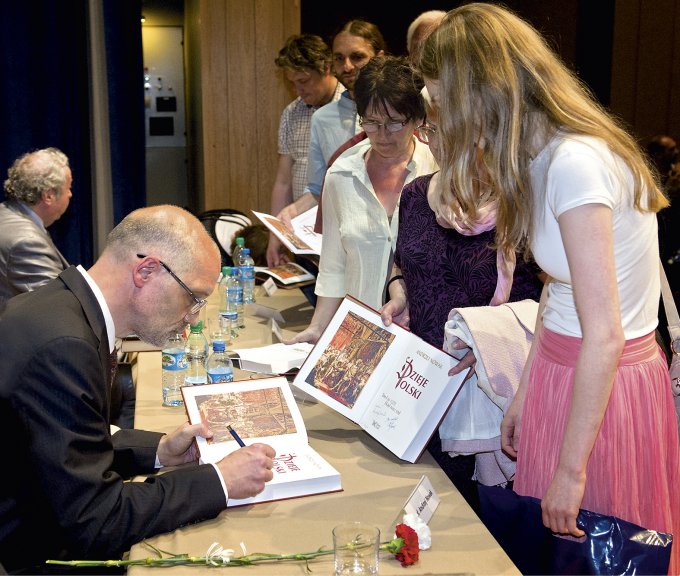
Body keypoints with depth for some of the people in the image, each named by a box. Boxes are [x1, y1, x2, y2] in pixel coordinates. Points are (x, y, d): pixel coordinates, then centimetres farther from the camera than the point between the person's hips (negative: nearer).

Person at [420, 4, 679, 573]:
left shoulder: (573, 163, -25)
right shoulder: (550, 154, 4)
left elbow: (604, 337, -25)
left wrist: (571, 468, -18)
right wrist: (525, 393, 13)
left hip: (602, 385, -8)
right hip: (561, 370, 8)